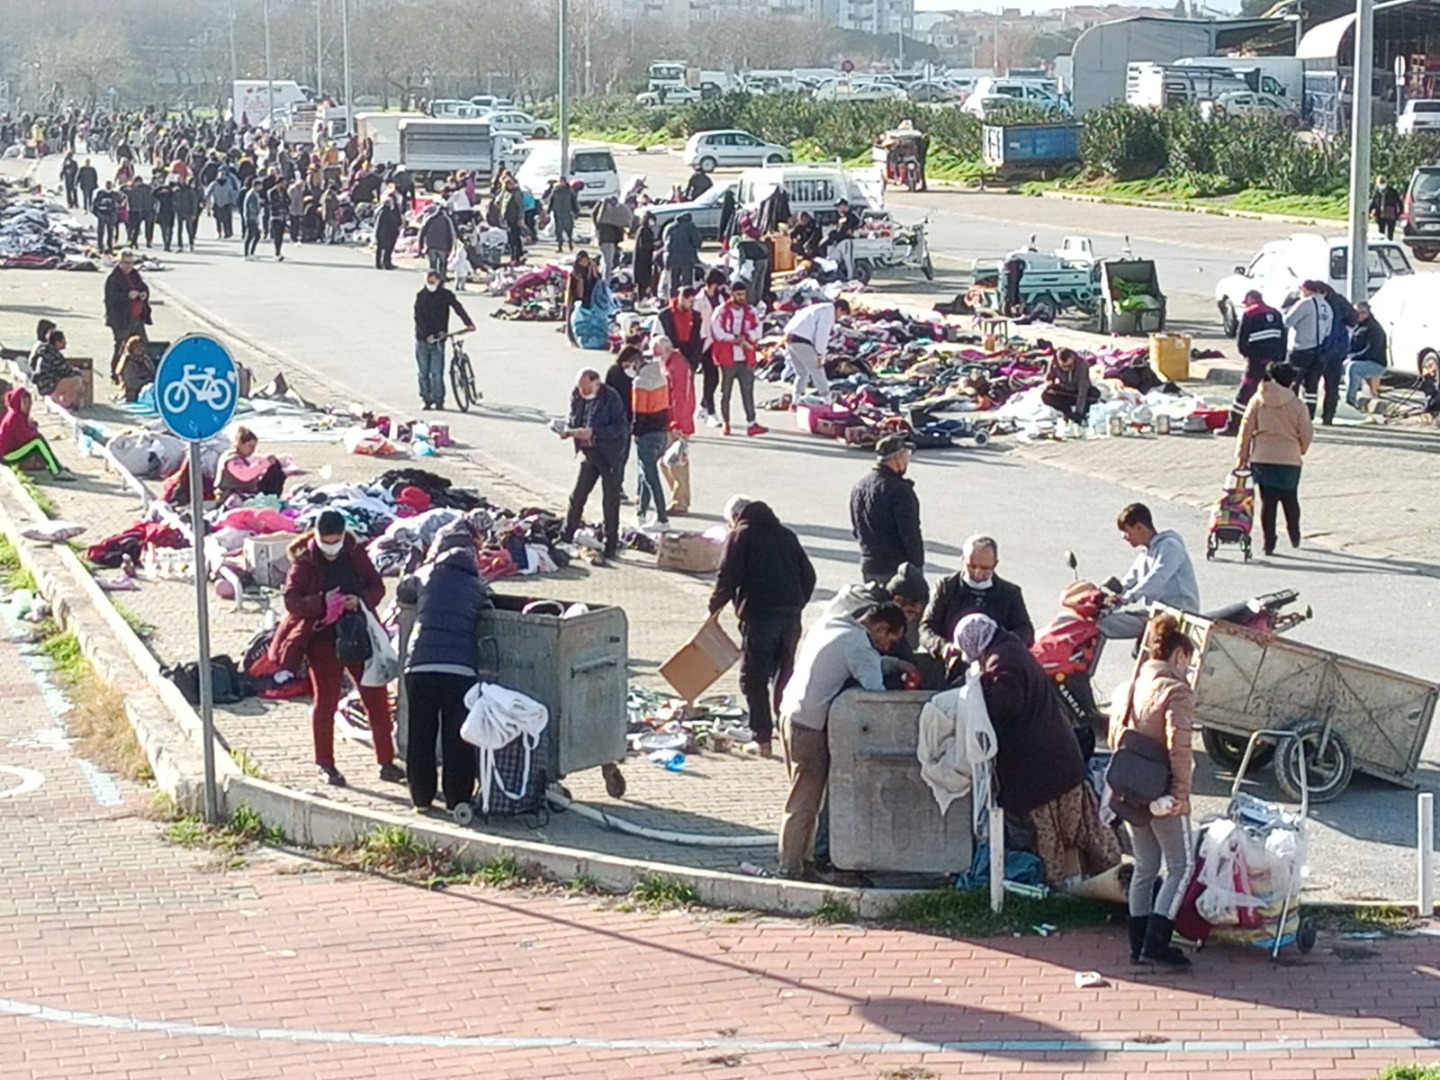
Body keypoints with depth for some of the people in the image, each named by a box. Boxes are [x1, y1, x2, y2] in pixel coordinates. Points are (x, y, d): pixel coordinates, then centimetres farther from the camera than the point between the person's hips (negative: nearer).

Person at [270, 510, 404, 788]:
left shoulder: (355, 553, -2)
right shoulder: (305, 560, -9)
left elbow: (377, 586, 3)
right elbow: (292, 600, -12)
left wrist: (361, 600, -17)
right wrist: (322, 602, -27)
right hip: (322, 638, -3)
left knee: (377, 697, 3)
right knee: (325, 700, 6)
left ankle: (386, 762, 13)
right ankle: (325, 765, 17)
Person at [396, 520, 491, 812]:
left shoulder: (425, 577, 10)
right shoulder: (477, 586, 9)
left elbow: (402, 593, 27)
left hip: (420, 666, 0)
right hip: (461, 669, 0)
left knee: (420, 735, 12)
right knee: (458, 739, 6)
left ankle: (422, 796, 18)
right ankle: (457, 799, 9)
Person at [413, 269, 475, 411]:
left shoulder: (446, 295, -1)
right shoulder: (421, 296, 2)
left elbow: (458, 308, -12)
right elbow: (418, 318, -3)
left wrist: (469, 323, -28)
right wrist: (427, 335, -15)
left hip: (438, 338, -2)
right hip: (422, 338, 2)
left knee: (437, 372, -6)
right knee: (422, 372, 4)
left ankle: (438, 400, 3)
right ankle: (426, 399, 14)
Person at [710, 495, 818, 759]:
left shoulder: (740, 535, 1)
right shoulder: (786, 535, 18)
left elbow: (727, 578, -8)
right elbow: (808, 576, 17)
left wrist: (715, 607, 5)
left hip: (758, 615, -6)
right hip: (790, 615, 6)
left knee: (754, 679, 0)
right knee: (785, 676, 18)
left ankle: (762, 738, -4)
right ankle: (786, 730, 20)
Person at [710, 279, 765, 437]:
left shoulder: (750, 312, 9)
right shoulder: (721, 312, -2)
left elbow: (756, 333, 4)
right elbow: (717, 332, -11)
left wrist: (744, 338, -14)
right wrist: (736, 339, -13)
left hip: (745, 358, 2)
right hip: (727, 358, -2)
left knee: (748, 390, -3)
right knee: (725, 392, 5)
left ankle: (751, 424, -7)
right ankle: (726, 423, 13)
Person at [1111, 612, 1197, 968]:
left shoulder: (1129, 689, 9)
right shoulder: (1176, 691, -14)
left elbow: (1114, 737, 12)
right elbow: (1178, 748, -21)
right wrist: (1181, 792, -16)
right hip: (1162, 794, -7)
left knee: (1145, 867, 17)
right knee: (1181, 865, 3)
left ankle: (1138, 944, 18)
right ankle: (1156, 940, -6)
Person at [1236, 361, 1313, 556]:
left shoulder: (1257, 400, -2)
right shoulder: (1297, 405, -6)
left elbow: (1246, 429, -1)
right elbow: (1306, 433, -2)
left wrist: (1242, 456, 6)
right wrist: (1300, 451, 18)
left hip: (1261, 459, 1)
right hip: (1289, 459, -1)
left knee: (1267, 501, 5)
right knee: (1290, 500, 17)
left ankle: (1268, 543, 3)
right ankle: (1294, 538, 26)